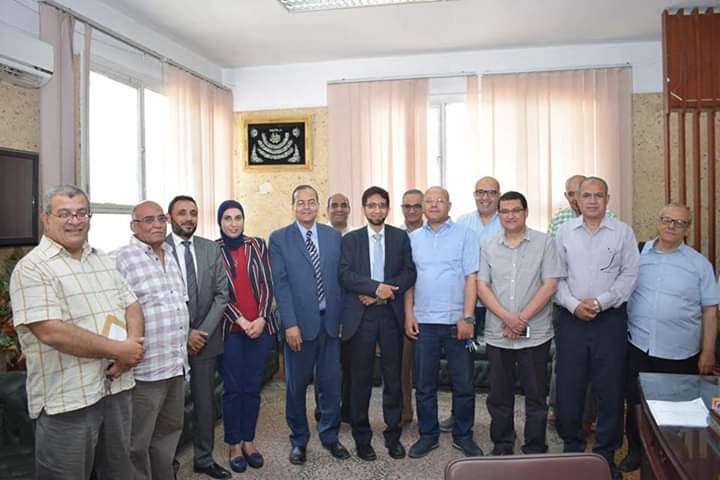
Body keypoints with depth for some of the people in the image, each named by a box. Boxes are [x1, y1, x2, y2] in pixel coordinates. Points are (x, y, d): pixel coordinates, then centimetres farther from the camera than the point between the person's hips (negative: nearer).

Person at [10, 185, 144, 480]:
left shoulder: (102, 260, 11)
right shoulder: (32, 268, -11)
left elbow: (131, 306, 9)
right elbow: (52, 332, -21)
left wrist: (132, 347, -11)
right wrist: (118, 350, -16)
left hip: (117, 388, 6)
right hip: (67, 400, -6)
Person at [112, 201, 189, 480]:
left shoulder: (171, 257, 12)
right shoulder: (119, 260, -12)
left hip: (176, 365, 7)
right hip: (144, 368, -7)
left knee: (168, 435, 20)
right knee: (137, 444, 8)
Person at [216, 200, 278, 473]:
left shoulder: (257, 245, 5)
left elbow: (267, 284, 2)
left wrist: (261, 319, -9)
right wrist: (241, 320, -13)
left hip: (261, 327, 2)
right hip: (230, 330, -2)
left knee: (253, 387, 9)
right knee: (232, 388, 5)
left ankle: (249, 441, 23)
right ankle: (234, 445, 20)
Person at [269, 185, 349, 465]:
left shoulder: (333, 236, 8)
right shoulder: (279, 239, -1)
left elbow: (340, 278, 8)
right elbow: (280, 284, -7)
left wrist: (344, 316, 4)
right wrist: (290, 324, -13)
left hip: (330, 320, 3)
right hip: (300, 322, -2)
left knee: (331, 382, 10)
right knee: (297, 384, 9)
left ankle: (330, 436, 28)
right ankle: (299, 440, 26)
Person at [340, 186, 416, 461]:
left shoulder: (401, 237, 9)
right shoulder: (351, 239, 7)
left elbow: (409, 272, 0)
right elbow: (345, 274, -6)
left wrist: (386, 291, -14)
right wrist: (376, 287, -17)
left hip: (391, 313, 1)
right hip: (361, 315, -1)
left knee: (393, 376, 7)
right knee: (361, 378, 5)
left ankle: (393, 436, 20)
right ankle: (362, 438, 18)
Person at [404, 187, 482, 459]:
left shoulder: (465, 235, 0)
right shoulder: (413, 239, 8)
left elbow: (471, 278, -5)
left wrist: (467, 318, -11)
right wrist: (408, 315, 0)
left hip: (457, 321, -2)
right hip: (423, 322, 2)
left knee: (463, 383, 8)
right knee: (424, 384, 10)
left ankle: (463, 435, 24)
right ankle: (428, 435, 24)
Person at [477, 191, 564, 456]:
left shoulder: (544, 243, 0)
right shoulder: (489, 247, 7)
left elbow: (550, 285, -7)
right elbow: (482, 287, 1)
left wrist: (522, 319, -12)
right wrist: (507, 317, -12)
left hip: (535, 334, -2)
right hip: (497, 334, 3)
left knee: (536, 395, 8)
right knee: (499, 395, 11)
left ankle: (535, 450, 22)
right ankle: (502, 446, 26)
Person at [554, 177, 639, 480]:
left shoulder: (623, 232, 1)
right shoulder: (565, 231, 5)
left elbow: (629, 274, -2)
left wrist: (600, 301, -12)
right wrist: (573, 304, -10)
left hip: (610, 318, -1)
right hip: (571, 318, 1)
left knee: (610, 387, 5)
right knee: (568, 386, 5)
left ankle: (606, 453, 21)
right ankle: (572, 447, 23)